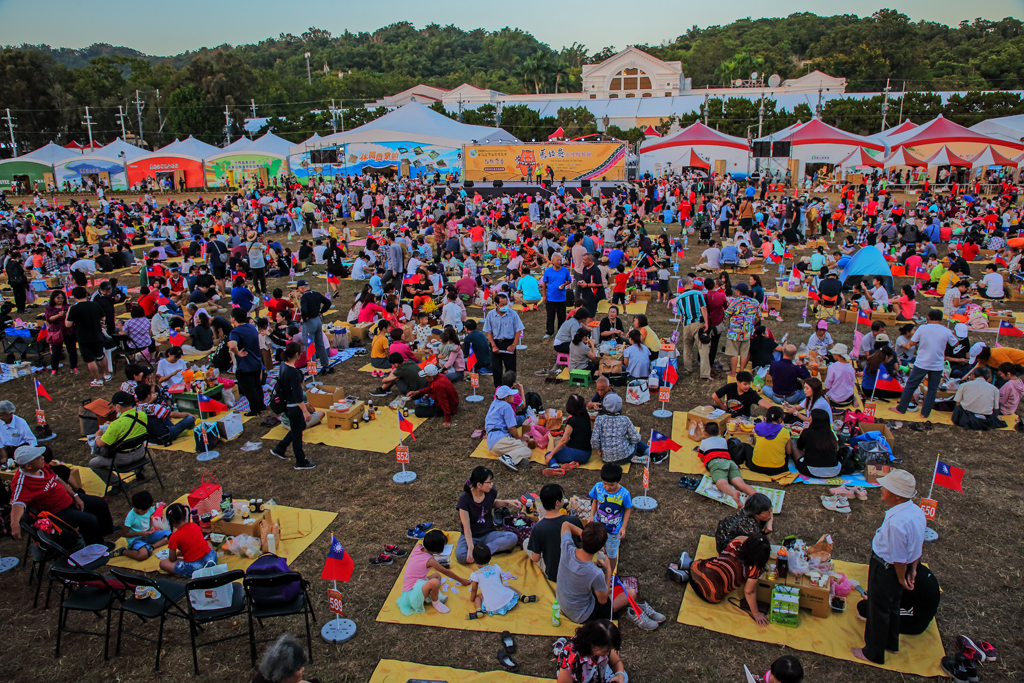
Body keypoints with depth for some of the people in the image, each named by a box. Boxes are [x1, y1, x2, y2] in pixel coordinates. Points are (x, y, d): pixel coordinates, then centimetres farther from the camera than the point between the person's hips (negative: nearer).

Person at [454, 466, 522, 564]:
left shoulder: (491, 492, -5)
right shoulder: (465, 499, -19)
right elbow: (466, 526, -20)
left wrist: (508, 502, 3)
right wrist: (470, 547, -30)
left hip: (488, 533, 4)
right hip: (471, 536, -3)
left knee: (513, 538, -25)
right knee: (461, 556, -37)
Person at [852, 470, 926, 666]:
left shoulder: (896, 522, -38)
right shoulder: (917, 511, -9)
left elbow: (899, 559, -27)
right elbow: (920, 543, 5)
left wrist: (901, 578, -10)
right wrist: (913, 569, 11)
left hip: (886, 570, -8)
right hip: (901, 569, 8)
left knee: (878, 610, 13)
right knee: (892, 607, 28)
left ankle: (873, 653, 33)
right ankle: (891, 643, 49)